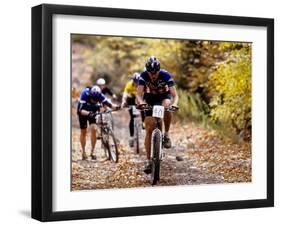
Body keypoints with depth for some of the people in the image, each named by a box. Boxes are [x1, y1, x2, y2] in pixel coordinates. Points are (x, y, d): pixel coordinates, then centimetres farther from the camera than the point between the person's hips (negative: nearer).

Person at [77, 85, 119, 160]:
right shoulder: (85, 94, -35)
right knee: (83, 132, 2)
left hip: (93, 111, 2)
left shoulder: (100, 95, -27)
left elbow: (108, 103, -31)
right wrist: (88, 113, -57)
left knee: (93, 129, -16)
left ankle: (92, 152, -9)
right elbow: (80, 110, -39)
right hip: (83, 112, -2)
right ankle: (83, 152, 19)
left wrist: (115, 106, -51)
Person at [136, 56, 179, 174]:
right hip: (150, 99, 1)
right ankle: (148, 160, -5)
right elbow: (139, 94, -29)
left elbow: (175, 95, -32)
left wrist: (174, 103, -53)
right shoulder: (143, 76, -25)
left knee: (167, 108, -39)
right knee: (149, 130, -10)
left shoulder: (166, 76, -28)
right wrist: (141, 102, -51)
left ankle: (166, 134, -15)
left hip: (164, 96, -1)